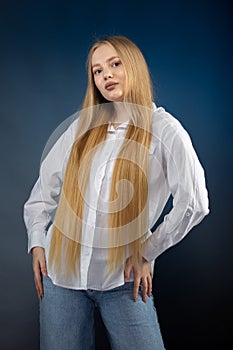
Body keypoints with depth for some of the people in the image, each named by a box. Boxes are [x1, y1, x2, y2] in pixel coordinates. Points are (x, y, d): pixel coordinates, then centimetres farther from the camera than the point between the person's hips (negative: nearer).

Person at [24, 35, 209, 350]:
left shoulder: (163, 128, -4)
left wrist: (147, 252, -5)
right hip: (61, 271, 3)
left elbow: (194, 203, -7)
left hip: (123, 278, -3)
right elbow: (45, 188, 12)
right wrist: (37, 243, 3)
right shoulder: (82, 126, 7)